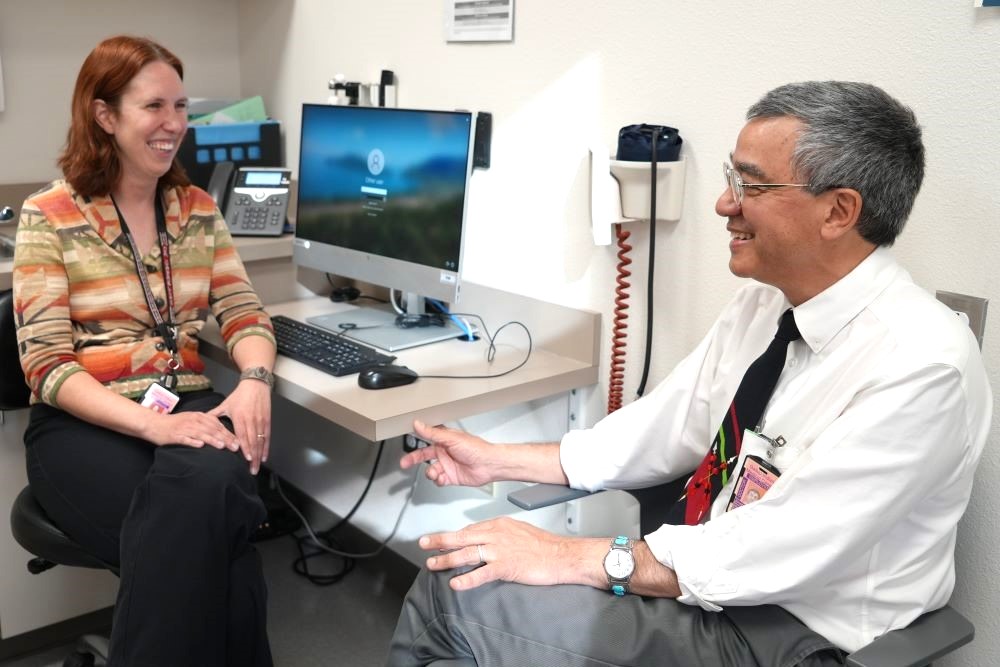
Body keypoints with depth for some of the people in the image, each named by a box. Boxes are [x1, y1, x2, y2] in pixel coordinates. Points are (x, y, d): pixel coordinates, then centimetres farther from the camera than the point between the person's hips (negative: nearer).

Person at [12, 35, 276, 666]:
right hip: (83, 425, -3)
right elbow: (48, 365, -9)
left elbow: (244, 313, 7)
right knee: (211, 548, -31)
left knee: (208, 487, -33)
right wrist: (152, 424, -24)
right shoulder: (49, 215, -3)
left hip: (188, 405, 4)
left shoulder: (198, 208, 10)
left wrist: (254, 383, -17)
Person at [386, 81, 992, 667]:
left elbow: (786, 549, -27)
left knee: (472, 597, -20)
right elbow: (665, 429, 7)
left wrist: (574, 556, -26)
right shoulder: (761, 303, 2)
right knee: (447, 576, -7)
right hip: (704, 573, 7)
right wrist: (498, 461, 5)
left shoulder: (924, 364, -23)